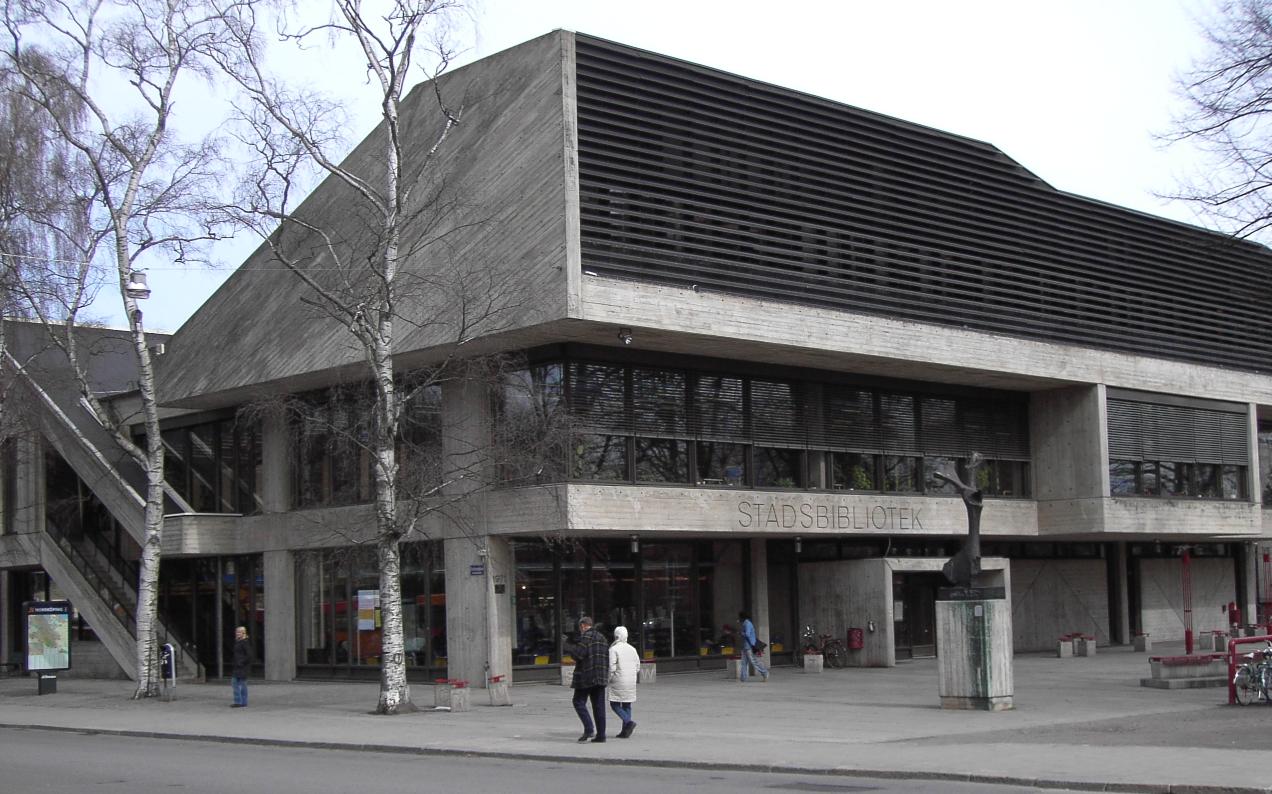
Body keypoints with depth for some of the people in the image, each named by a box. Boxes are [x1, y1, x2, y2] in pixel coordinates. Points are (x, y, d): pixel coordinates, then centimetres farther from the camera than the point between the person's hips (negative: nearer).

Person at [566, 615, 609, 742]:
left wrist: (571, 647, 1)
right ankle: (601, 735, 5)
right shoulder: (601, 638, 15)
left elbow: (578, 654, -19)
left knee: (579, 702, 2)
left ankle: (589, 729, -12)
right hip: (601, 677, 7)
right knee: (599, 705, 8)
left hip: (586, 676, -7)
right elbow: (607, 657, 16)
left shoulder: (585, 636, -10)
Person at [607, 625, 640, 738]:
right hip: (631, 682, 6)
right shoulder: (632, 649, 9)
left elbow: (611, 667, -15)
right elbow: (638, 667, 10)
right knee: (627, 705, 11)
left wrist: (609, 679, 1)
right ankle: (625, 731, 8)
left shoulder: (613, 649, -10)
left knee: (615, 704, 2)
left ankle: (628, 722, -18)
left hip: (619, 682, -6)